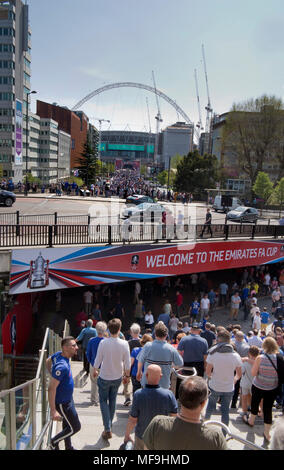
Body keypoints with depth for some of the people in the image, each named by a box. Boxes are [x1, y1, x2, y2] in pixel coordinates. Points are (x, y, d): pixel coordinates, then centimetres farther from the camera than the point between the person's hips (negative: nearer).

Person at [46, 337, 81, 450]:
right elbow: (51, 388, -34)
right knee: (75, 427, 7)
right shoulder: (62, 366, -35)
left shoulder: (59, 354, -7)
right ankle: (54, 442, 24)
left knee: (67, 425, 24)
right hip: (62, 403, -9)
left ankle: (68, 447, 42)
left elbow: (48, 362, 14)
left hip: (68, 398, 9)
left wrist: (54, 375, 16)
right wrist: (53, 411, -31)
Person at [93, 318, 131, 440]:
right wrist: (127, 375, 8)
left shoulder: (103, 343, -20)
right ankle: (109, 424, 37)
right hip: (117, 377, 2)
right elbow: (127, 363, -9)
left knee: (103, 401, 13)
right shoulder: (124, 344, -17)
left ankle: (107, 429, 5)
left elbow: (98, 360, -11)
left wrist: (95, 371, 9)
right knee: (112, 400, 22)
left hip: (104, 377, -2)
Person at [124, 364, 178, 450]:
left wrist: (126, 435, 0)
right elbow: (174, 416, -12)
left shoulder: (138, 395, -28)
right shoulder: (168, 395, -25)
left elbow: (132, 420, -18)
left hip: (142, 436, -1)